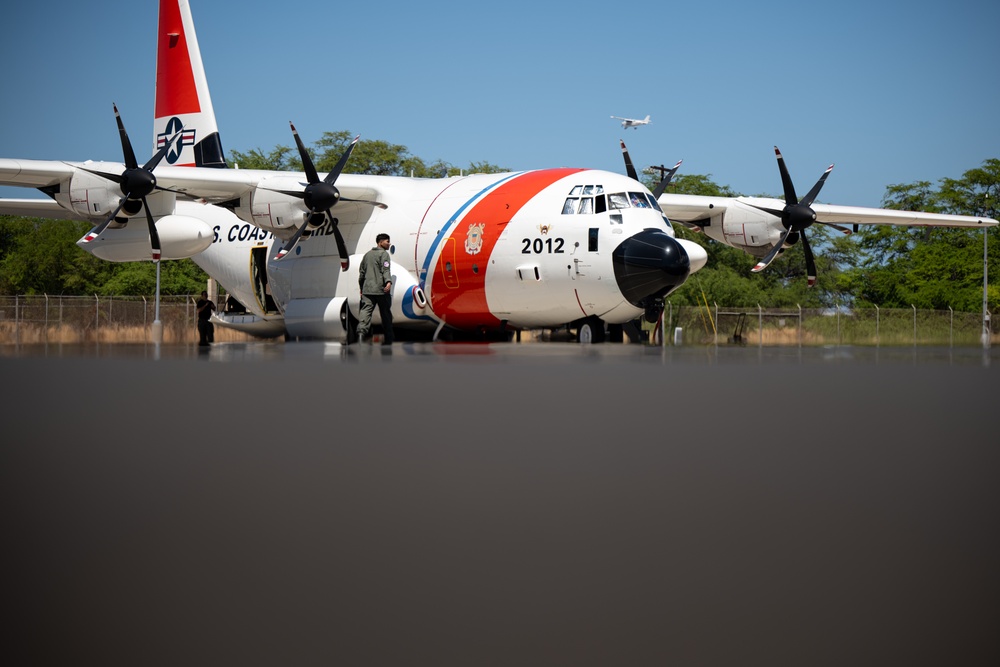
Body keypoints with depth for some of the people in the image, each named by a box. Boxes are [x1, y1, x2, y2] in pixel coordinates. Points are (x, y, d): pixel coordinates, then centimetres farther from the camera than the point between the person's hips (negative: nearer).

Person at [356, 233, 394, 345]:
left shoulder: (367, 254, 20)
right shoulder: (384, 254, -2)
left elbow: (361, 272, 24)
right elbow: (385, 270, -18)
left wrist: (361, 287, 31)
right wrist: (388, 282, -30)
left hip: (367, 289, 5)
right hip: (381, 289, -5)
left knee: (366, 311, -7)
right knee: (386, 314, 5)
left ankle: (361, 331, -31)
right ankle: (388, 339, 9)